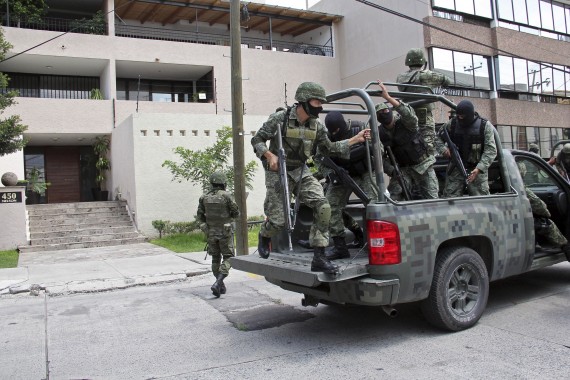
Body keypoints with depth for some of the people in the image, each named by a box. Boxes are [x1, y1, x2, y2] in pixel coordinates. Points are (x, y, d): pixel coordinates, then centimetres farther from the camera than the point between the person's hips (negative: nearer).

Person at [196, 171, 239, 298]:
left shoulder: (204, 197, -3)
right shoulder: (226, 196, -14)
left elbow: (200, 216, 2)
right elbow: (236, 213, -8)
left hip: (211, 232, 4)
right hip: (225, 232, -4)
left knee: (216, 258, 16)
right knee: (228, 258, 5)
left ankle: (221, 286, 22)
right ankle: (218, 283, -14)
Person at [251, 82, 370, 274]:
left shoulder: (317, 126, 0)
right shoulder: (279, 119, -14)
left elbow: (328, 148, 14)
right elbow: (257, 140, -8)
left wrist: (355, 139, 9)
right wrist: (269, 155, -26)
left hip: (301, 172, 4)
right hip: (278, 172, -4)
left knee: (323, 208, -16)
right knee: (278, 220, -5)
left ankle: (319, 258, -9)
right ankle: (264, 237, 35)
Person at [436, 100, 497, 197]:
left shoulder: (485, 126, -3)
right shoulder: (452, 123, 3)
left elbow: (491, 150, -8)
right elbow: (438, 137, 14)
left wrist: (479, 168, -20)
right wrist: (443, 149, -9)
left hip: (477, 170, -1)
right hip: (456, 169, 2)